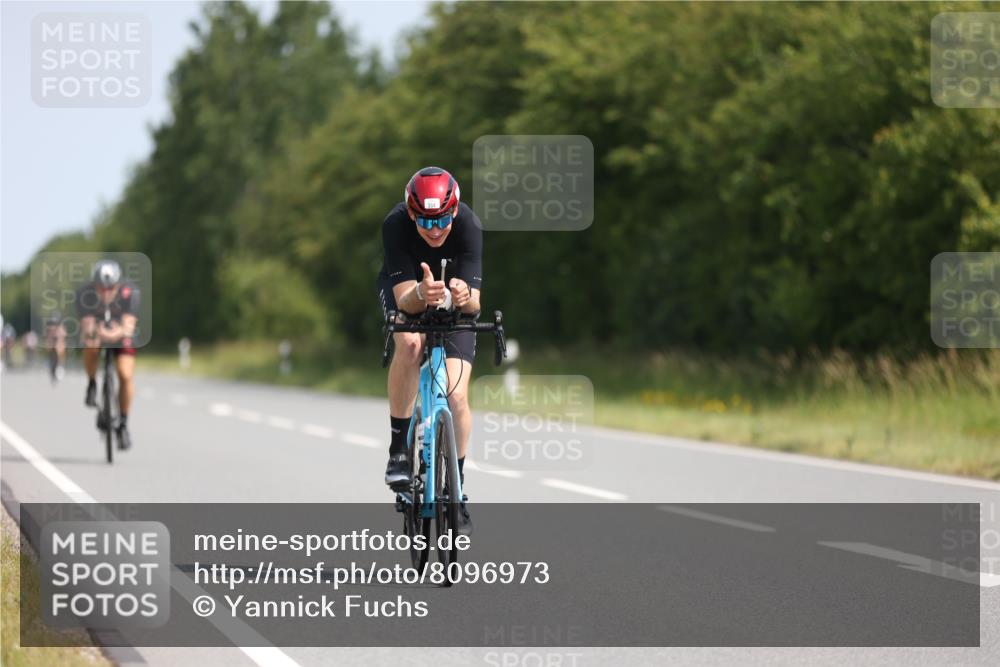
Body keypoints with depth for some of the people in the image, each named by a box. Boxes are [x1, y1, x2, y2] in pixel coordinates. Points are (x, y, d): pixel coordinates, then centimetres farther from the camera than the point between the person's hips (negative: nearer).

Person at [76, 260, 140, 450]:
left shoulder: (130, 293, -32)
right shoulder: (85, 294, -30)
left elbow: (128, 324, -43)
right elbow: (86, 324, -37)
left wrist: (115, 334, -65)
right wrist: (89, 333, -62)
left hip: (121, 335, 0)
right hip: (96, 330, 0)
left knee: (125, 375, -19)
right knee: (91, 345, -35)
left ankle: (123, 425, -1)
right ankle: (92, 385, -6)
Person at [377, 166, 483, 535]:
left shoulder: (469, 225, -33)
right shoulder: (395, 224, -34)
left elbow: (474, 304, -36)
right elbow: (405, 300, -38)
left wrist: (464, 295, -59)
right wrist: (421, 294, -60)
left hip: (455, 299, 1)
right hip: (404, 288, 0)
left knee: (457, 395, -12)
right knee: (410, 343, -34)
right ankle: (399, 447, -19)